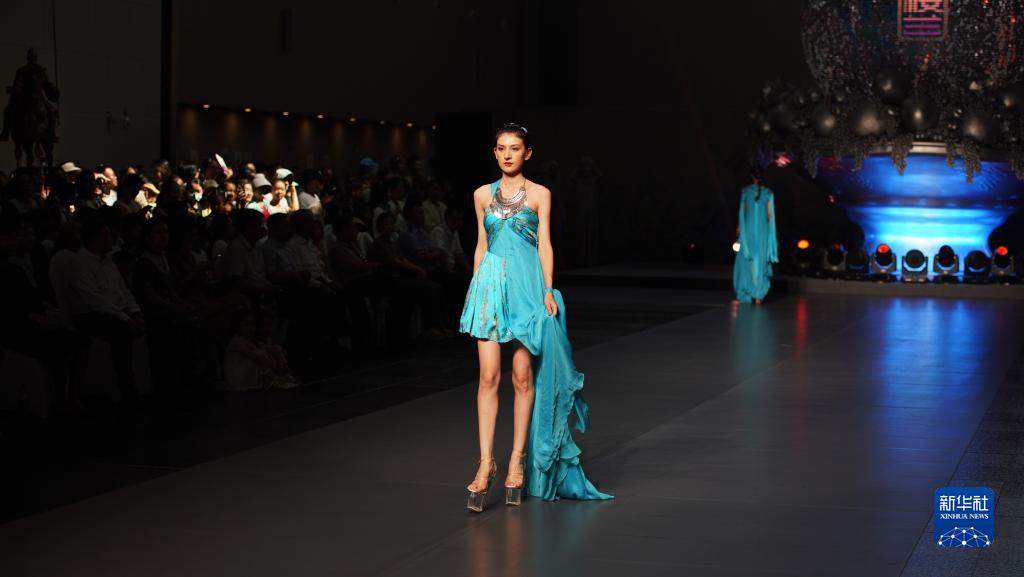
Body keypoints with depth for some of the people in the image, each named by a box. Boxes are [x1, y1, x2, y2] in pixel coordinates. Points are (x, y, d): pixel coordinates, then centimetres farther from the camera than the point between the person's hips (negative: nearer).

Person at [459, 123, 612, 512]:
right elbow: (481, 245, 15)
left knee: (523, 377, 0)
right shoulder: (483, 195, 10)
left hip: (526, 284, -2)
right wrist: (474, 286, 10)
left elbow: (544, 245, 1)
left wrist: (548, 291, -6)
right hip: (490, 283, 2)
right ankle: (486, 461, -6)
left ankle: (518, 460, 8)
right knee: (488, 376, -6)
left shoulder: (539, 195, 3)